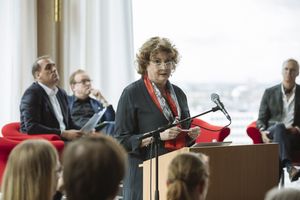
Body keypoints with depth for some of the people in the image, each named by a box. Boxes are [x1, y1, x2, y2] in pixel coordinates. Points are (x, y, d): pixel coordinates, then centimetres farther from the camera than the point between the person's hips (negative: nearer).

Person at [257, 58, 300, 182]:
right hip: (272, 134, 0)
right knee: (280, 127, -38)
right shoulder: (270, 93, 16)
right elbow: (261, 119, 14)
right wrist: (263, 132, -8)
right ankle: (289, 167, -55)